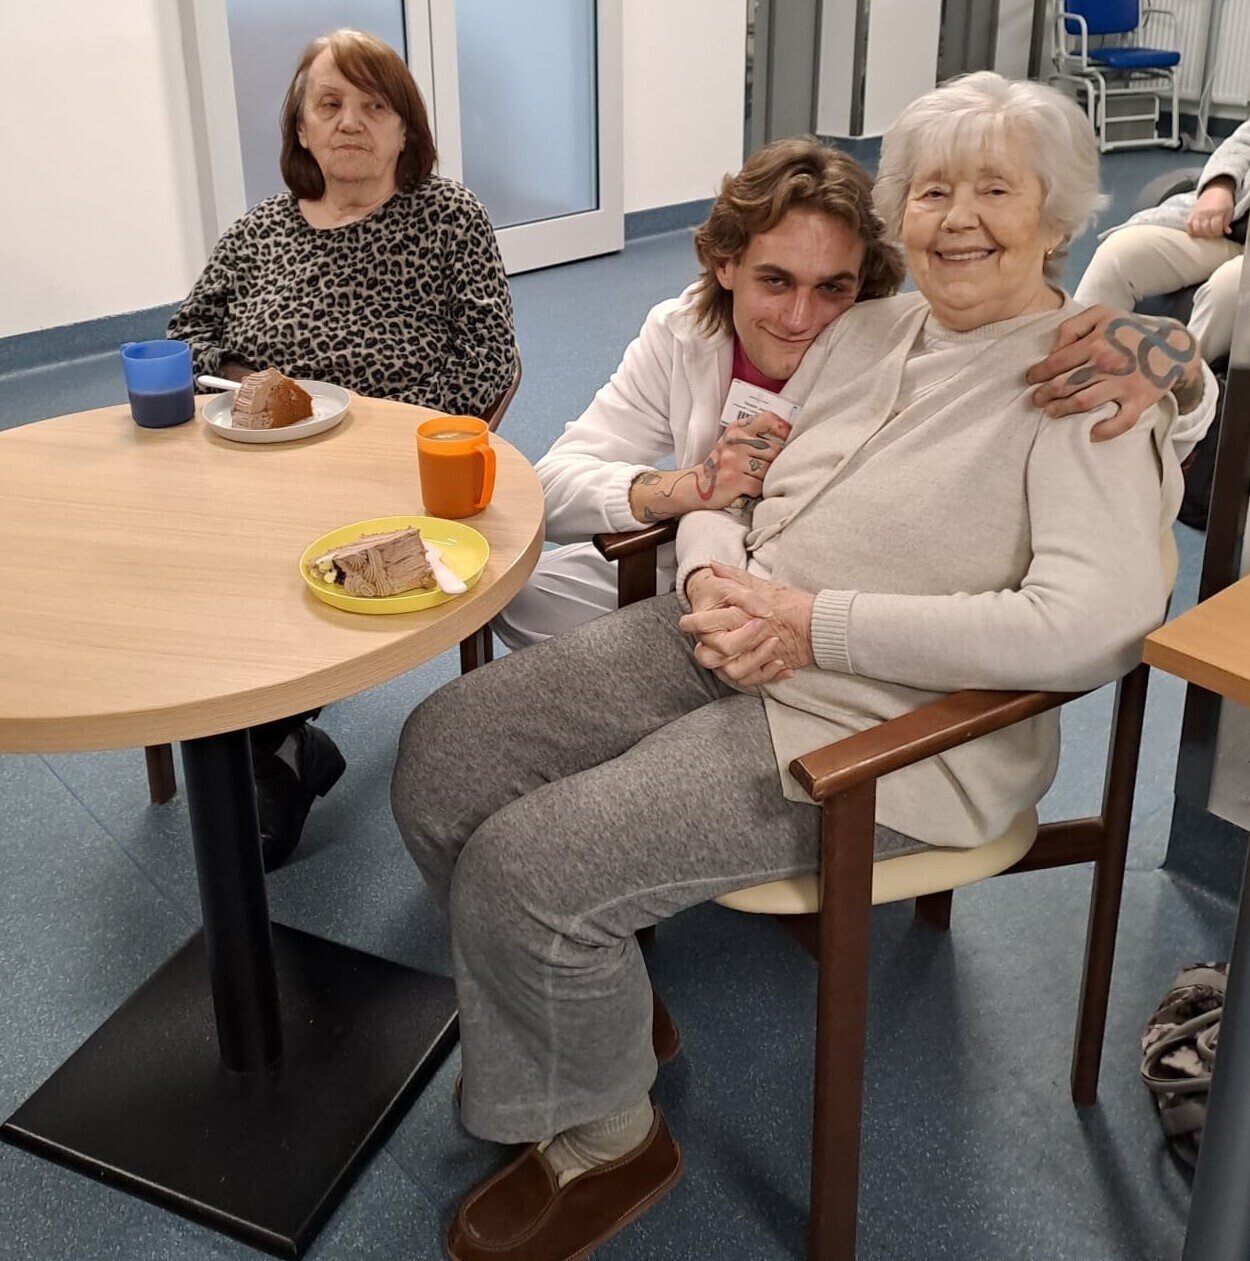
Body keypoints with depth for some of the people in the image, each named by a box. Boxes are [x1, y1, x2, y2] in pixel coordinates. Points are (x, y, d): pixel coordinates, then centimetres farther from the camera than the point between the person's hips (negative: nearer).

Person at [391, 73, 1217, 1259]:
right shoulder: (866, 329, 12)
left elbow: (1098, 623, -23)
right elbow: (724, 490, 15)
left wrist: (819, 622, -22)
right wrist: (714, 578, -10)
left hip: (874, 725, -8)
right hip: (716, 643, 8)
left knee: (525, 868, -19)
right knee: (441, 756, -2)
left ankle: (602, 1140, 11)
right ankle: (596, 998, 21)